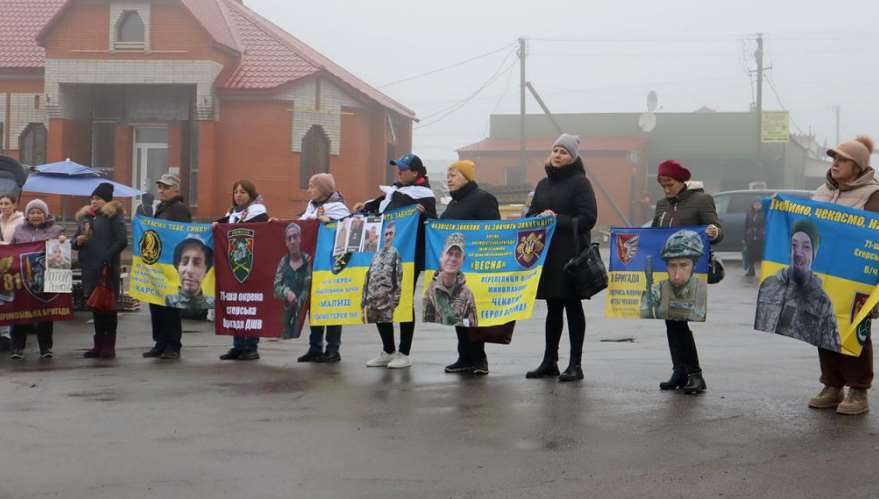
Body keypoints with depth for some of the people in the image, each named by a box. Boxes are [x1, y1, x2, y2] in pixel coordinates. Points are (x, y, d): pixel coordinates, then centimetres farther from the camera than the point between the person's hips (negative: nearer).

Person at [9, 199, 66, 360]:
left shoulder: (55, 230, 8)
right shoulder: (19, 230, 14)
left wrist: (63, 242, -12)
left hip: (46, 278, -1)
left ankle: (46, 347, 12)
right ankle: (17, 347, 8)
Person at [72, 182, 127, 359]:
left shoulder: (114, 215, -2)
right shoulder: (84, 216, 16)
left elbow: (122, 240, -10)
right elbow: (75, 241, 21)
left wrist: (107, 258, -16)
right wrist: (78, 241, -2)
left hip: (107, 268, -6)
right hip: (89, 268, 6)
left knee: (108, 307, -2)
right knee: (95, 307, 10)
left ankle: (109, 346, 2)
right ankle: (98, 345, 16)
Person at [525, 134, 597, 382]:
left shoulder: (580, 182, -4)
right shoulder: (543, 184, 16)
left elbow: (588, 218, -12)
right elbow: (530, 214, 17)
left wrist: (558, 220, -18)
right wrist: (539, 218, -5)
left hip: (571, 255, -6)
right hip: (546, 253, 6)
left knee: (572, 307, -1)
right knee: (553, 308, 12)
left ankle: (575, 364, 3)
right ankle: (549, 362, 18)